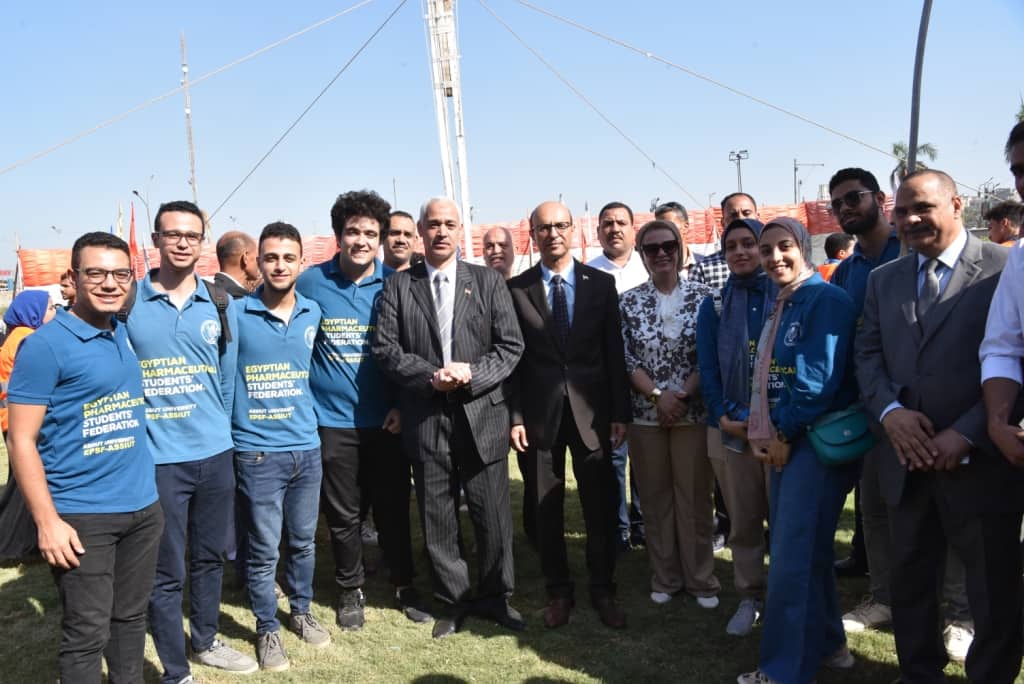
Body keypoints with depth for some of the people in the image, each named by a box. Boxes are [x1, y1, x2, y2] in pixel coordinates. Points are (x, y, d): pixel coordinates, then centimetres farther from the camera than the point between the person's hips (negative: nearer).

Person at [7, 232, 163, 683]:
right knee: (87, 632, 4)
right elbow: (21, 440, -13)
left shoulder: (126, 334, 7)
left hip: (143, 506, 6)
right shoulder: (45, 345, -12)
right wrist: (47, 522, -16)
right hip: (82, 515, -6)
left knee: (130, 617, 17)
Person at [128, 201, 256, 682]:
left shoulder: (221, 304, 3)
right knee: (167, 572, 6)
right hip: (157, 459, -3)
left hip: (216, 453, 4)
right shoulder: (127, 302, -5)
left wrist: (222, 433, 9)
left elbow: (228, 378, 9)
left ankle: (205, 642, 38)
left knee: (210, 556, 18)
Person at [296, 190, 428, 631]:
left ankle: (405, 585, 30)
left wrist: (402, 404, -3)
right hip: (331, 422, 0)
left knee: (394, 508, 10)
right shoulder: (310, 283, -2)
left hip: (385, 421, 1)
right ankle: (350, 590, 31)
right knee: (343, 514, 11)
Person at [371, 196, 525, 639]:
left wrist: (472, 373, -14)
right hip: (425, 418, 0)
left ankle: (495, 597, 28)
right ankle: (453, 601, 29)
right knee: (437, 517, 10)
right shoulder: (398, 286, 6)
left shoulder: (488, 281, 6)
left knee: (493, 515, 8)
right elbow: (385, 349, -1)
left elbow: (511, 346, 1)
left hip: (482, 415, 0)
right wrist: (430, 375, -14)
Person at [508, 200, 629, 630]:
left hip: (591, 410, 1)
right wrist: (515, 416, -4)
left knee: (600, 506, 8)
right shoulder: (516, 289, 0)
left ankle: (603, 591, 26)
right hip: (539, 412, 0)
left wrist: (620, 413, -1)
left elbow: (614, 353, 2)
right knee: (546, 509, 10)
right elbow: (513, 357, 1)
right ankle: (558, 591, 27)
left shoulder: (601, 283, 3)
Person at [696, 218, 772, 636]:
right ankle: (750, 598, 23)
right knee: (743, 522, 9)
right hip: (730, 429, 2)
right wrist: (725, 416, -9)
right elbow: (707, 367, 5)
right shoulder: (713, 306, 8)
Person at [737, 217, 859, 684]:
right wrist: (762, 432, 5)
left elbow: (820, 378, -20)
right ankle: (825, 643, 34)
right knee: (803, 551, 17)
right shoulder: (778, 306, 15)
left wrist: (784, 434, -12)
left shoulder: (826, 299, -13)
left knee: (792, 558, -4)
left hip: (816, 440, -9)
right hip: (783, 439, 9)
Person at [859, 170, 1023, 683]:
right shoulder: (883, 279, 11)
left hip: (979, 462, -4)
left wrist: (967, 434, -18)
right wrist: (890, 411, -11)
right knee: (909, 579, 17)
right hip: (907, 461, 5)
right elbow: (868, 354, 7)